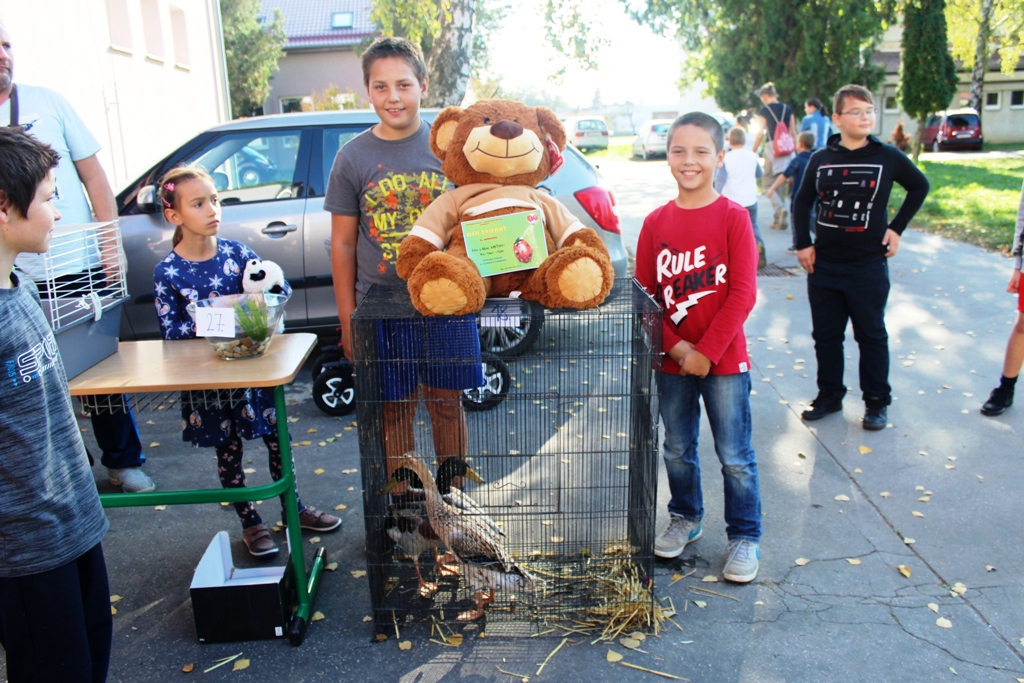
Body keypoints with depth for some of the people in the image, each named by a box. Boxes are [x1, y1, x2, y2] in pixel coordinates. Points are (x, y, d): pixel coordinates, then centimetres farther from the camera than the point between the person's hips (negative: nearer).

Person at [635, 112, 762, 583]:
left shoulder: (734, 217, -8)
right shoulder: (656, 222, 1)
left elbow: (742, 294, -12)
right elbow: (645, 293, 2)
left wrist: (706, 352, -15)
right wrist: (676, 346, -9)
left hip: (724, 359, -3)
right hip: (672, 361, 3)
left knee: (735, 456, 7)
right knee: (677, 450, 17)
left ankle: (744, 536, 26)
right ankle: (685, 518, 40)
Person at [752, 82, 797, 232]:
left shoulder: (764, 110, -3)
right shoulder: (788, 109, 10)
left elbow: (760, 133, -6)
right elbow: (793, 132, 11)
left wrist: (753, 151, -1)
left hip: (772, 146, -5)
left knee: (767, 182, 3)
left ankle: (780, 208, -21)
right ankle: (779, 219, 15)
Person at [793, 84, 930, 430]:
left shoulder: (888, 157, -3)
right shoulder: (821, 159, 2)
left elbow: (920, 186, 11)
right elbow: (802, 201, 12)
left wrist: (896, 227, 4)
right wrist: (803, 243, 2)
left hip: (868, 266, -2)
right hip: (823, 265, 2)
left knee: (871, 336, 7)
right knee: (825, 334, 11)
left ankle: (877, 402, 19)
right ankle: (829, 395, 26)